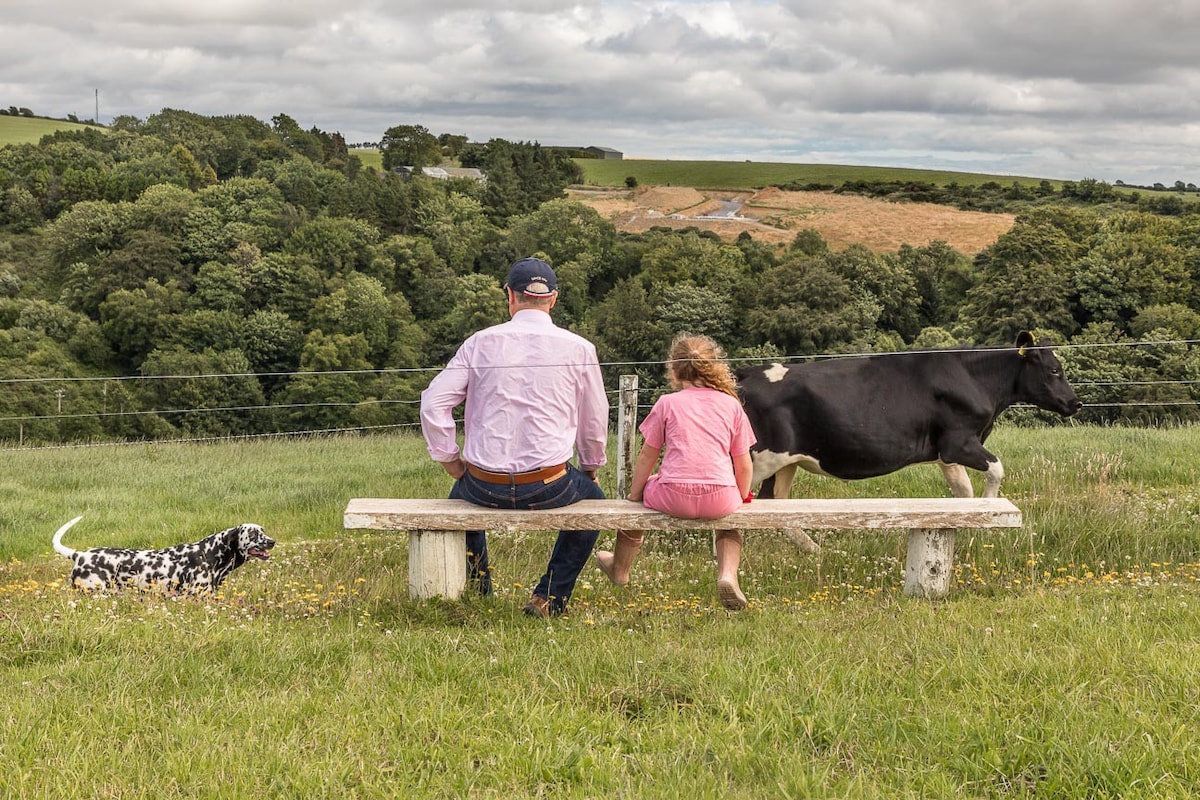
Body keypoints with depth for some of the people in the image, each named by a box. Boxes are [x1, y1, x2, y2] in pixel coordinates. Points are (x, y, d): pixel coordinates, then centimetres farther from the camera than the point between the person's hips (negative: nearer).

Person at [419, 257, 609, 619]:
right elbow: (595, 421, 7)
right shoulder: (579, 349, -2)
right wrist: (591, 466, 26)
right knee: (593, 498, 30)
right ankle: (550, 597, 20)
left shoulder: (481, 342, 0)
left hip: (485, 487, 2)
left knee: (461, 491, 37)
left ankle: (475, 577, 23)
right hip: (548, 487, -2)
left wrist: (449, 459, 10)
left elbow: (433, 402, -3)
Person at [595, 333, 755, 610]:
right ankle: (728, 573, 7)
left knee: (644, 487, 33)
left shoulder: (667, 403, 7)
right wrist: (742, 497, 27)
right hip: (720, 499, 1)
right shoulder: (731, 405, 10)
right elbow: (744, 465, 10)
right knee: (730, 517, 36)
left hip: (674, 496, -1)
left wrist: (633, 495, 23)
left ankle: (619, 570, 49)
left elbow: (647, 456, 11)